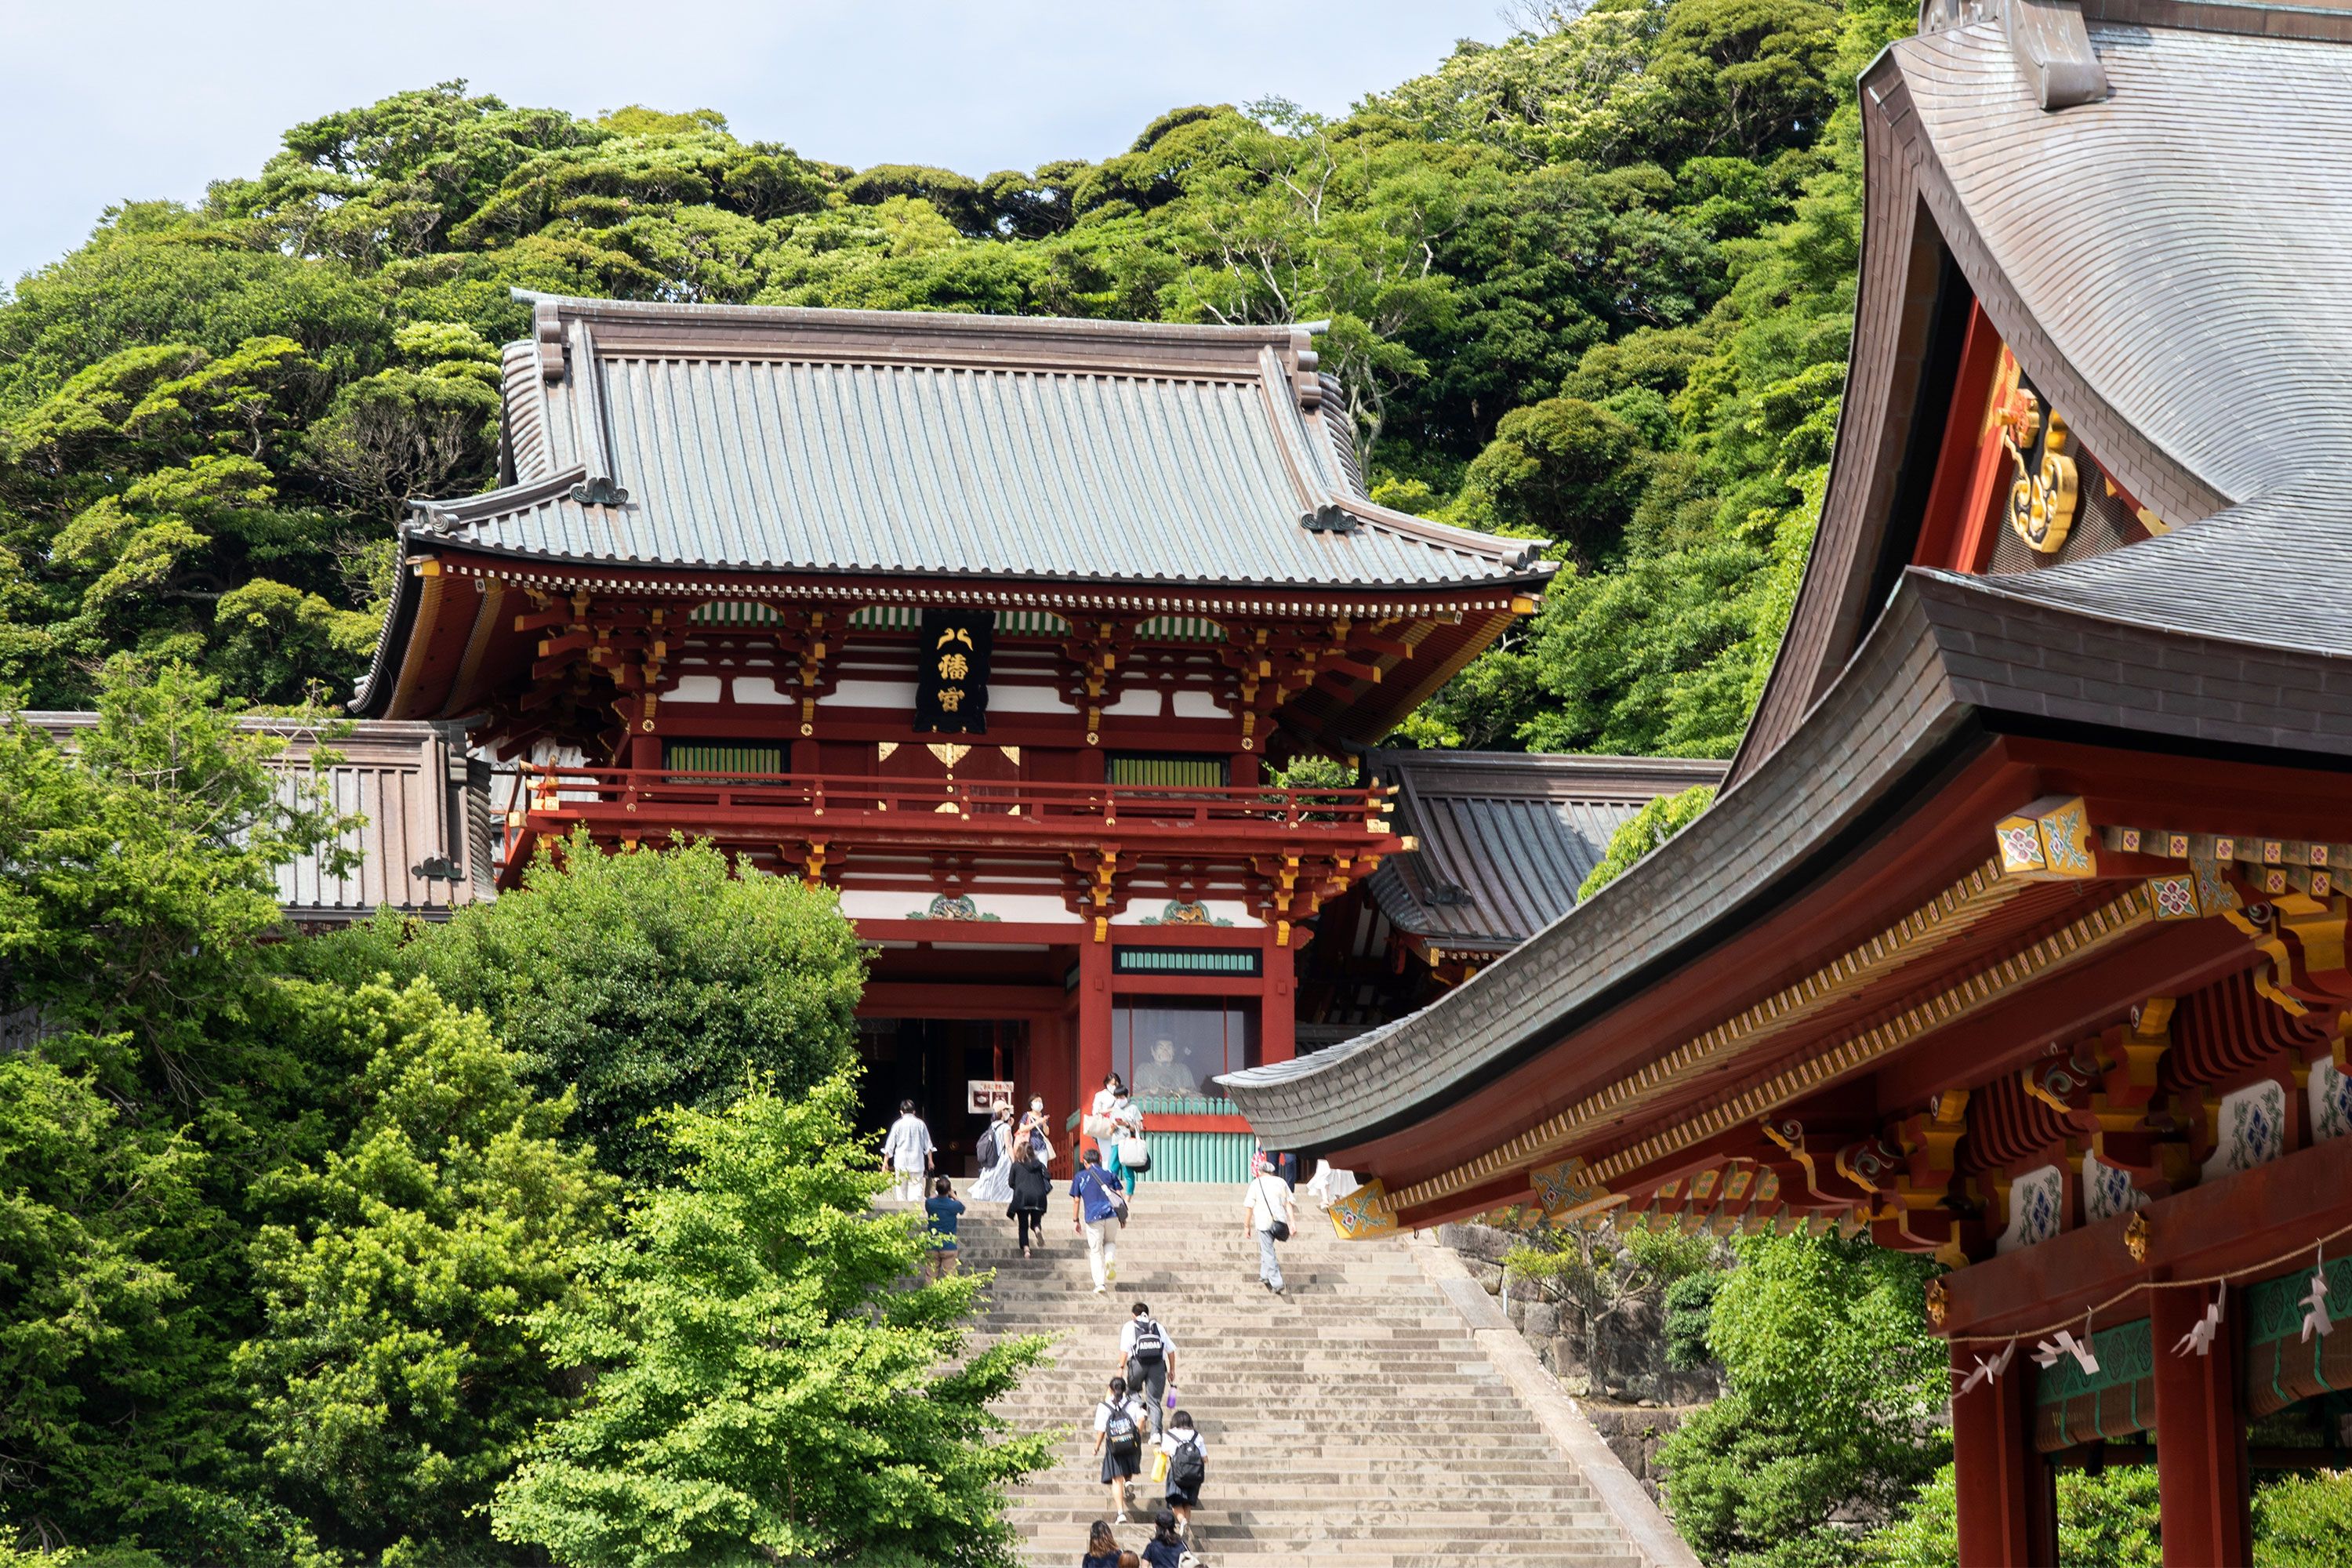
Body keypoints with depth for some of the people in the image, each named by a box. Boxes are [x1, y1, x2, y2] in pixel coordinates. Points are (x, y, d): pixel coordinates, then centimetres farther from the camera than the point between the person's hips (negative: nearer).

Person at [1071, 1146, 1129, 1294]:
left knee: (1095, 1251, 6)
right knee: (1111, 1242, 24)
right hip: (1111, 1215, 2)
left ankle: (1100, 1283, -3)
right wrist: (1123, 1217, 15)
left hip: (1093, 1217, -2)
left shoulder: (1080, 1177, 8)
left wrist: (1075, 1220, 12)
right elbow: (1120, 1195, 8)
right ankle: (1110, 1260, -9)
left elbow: (1076, 1200, 5)